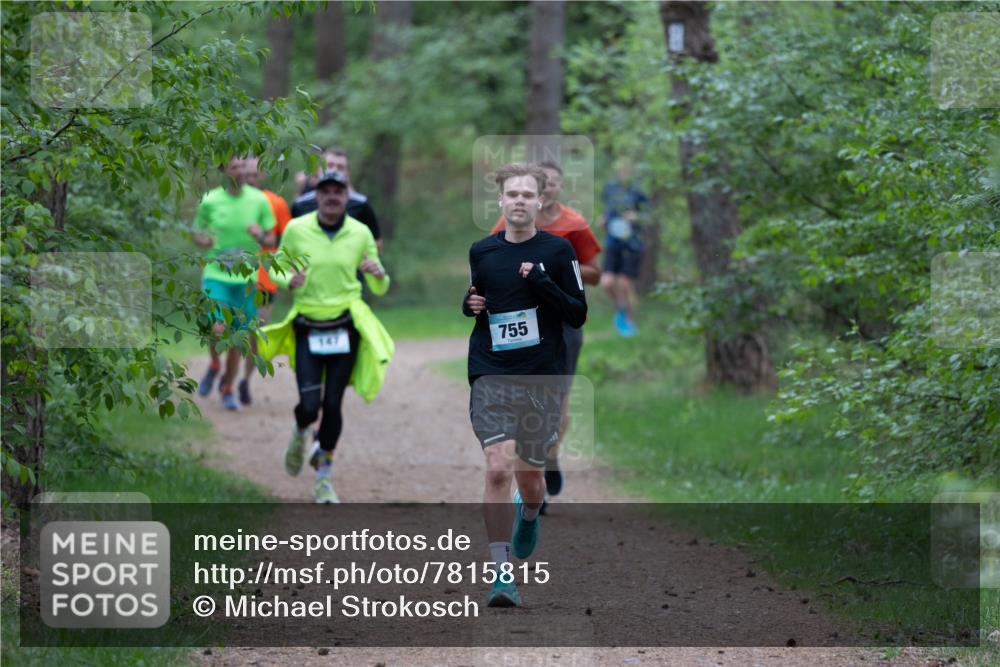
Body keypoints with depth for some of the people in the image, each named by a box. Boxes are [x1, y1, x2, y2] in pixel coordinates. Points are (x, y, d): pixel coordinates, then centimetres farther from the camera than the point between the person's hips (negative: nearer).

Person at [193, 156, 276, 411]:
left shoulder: (259, 200, -1)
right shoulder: (210, 201, -3)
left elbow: (271, 240, 6)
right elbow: (197, 231, 10)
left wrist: (261, 237, -17)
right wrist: (204, 240, -13)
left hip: (245, 278, 2)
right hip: (216, 274, -2)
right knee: (217, 330, -20)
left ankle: (228, 388, 29)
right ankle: (214, 365, 13)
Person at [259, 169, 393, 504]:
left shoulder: (360, 234, 0)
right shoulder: (296, 229, -3)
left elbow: (379, 289, 5)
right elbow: (275, 266, 10)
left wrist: (379, 275, -18)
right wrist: (288, 279, -13)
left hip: (346, 327, 1)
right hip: (307, 327, -1)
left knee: (333, 403, -1)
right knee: (310, 404, -11)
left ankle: (324, 478, 18)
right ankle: (300, 433, 29)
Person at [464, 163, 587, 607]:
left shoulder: (557, 251, -1)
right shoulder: (481, 252, 6)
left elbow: (578, 315, -3)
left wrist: (544, 285, -18)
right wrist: (470, 305, 0)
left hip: (543, 378, 0)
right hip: (491, 375, 0)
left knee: (529, 475, 11)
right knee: (498, 469, -17)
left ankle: (529, 515, 50)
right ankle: (502, 576, -14)